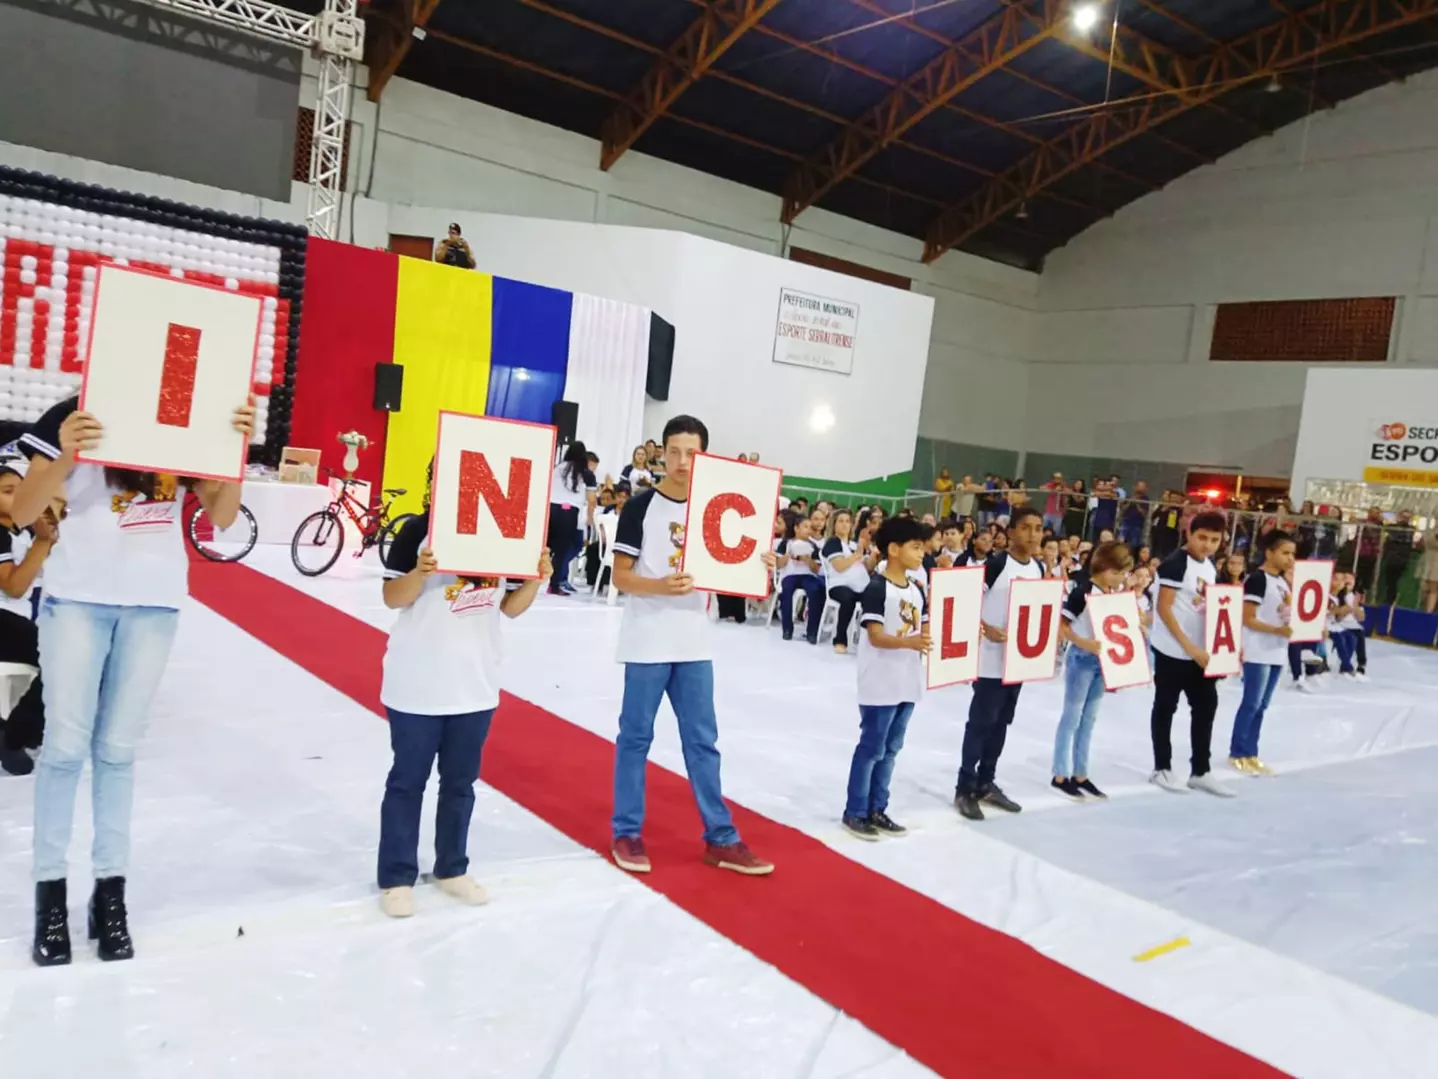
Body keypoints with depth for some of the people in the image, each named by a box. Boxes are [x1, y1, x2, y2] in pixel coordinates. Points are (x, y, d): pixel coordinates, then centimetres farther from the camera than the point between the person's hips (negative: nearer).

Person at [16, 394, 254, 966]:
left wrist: (237, 447, -19)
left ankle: (110, 888, 16)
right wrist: (65, 457, -26)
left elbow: (222, 516, -3)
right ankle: (50, 890, 15)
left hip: (155, 603, 2)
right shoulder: (75, 417, -4)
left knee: (117, 749, 8)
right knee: (65, 745, 2)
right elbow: (23, 514, -8)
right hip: (78, 598, -1)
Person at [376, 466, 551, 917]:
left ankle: (451, 868, 31)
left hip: (476, 683, 5)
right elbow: (393, 598, -11)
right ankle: (396, 878, 20)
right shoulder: (419, 529, -11)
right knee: (408, 781, 8)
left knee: (460, 781, 16)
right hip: (418, 682, -4)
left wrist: (537, 579, -11)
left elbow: (511, 607, 7)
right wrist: (419, 573, -29)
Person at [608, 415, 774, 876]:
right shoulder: (641, 506, -6)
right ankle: (627, 833, 19)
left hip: (694, 643, 4)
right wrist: (661, 586, -26)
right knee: (636, 736, 6)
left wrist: (758, 564, -6)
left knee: (702, 739, 10)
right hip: (647, 642, -4)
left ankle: (720, 838, 17)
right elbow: (621, 577, -8)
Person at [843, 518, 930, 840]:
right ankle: (855, 812, 11)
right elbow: (875, 636, -21)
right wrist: (908, 642, -36)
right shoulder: (877, 588, -14)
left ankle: (877, 809, 24)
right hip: (880, 683, -8)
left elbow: (925, 629, 14)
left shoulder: (918, 589, 10)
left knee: (890, 748, 14)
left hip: (908, 681, 8)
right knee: (871, 747, 0)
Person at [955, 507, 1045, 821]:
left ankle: (986, 783, 26)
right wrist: (987, 629, -23)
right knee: (981, 722, -3)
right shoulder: (996, 564, -14)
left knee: (1001, 723, 14)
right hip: (992, 658, -7)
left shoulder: (1039, 569, 8)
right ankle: (965, 787, 5)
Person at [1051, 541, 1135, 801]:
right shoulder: (1082, 591, -17)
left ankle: (1080, 776, 23)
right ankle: (1060, 776, 10)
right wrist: (1083, 643, -29)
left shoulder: (1117, 593, 4)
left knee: (1088, 720, 13)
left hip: (1102, 660, 7)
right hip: (1082, 659, -7)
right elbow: (1061, 626, -18)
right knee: (1071, 717, 1)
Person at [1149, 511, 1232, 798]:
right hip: (1173, 650, -8)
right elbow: (1163, 608, -18)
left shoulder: (1210, 567, 10)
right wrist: (1189, 647, -19)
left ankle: (1200, 771, 21)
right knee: (1166, 708, 4)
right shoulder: (1175, 563, -14)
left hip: (1201, 651, 8)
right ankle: (1162, 769, 15)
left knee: (1206, 706, 11)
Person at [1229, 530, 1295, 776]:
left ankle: (1250, 754, 19)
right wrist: (1278, 630, -24)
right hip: (1258, 653, -8)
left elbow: (1291, 612, 17)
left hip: (1277, 653, 8)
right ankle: (1237, 753, 7)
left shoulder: (1284, 580, 12)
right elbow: (1248, 619, -17)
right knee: (1251, 704, -3)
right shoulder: (1257, 579, -14)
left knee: (1261, 706, 12)